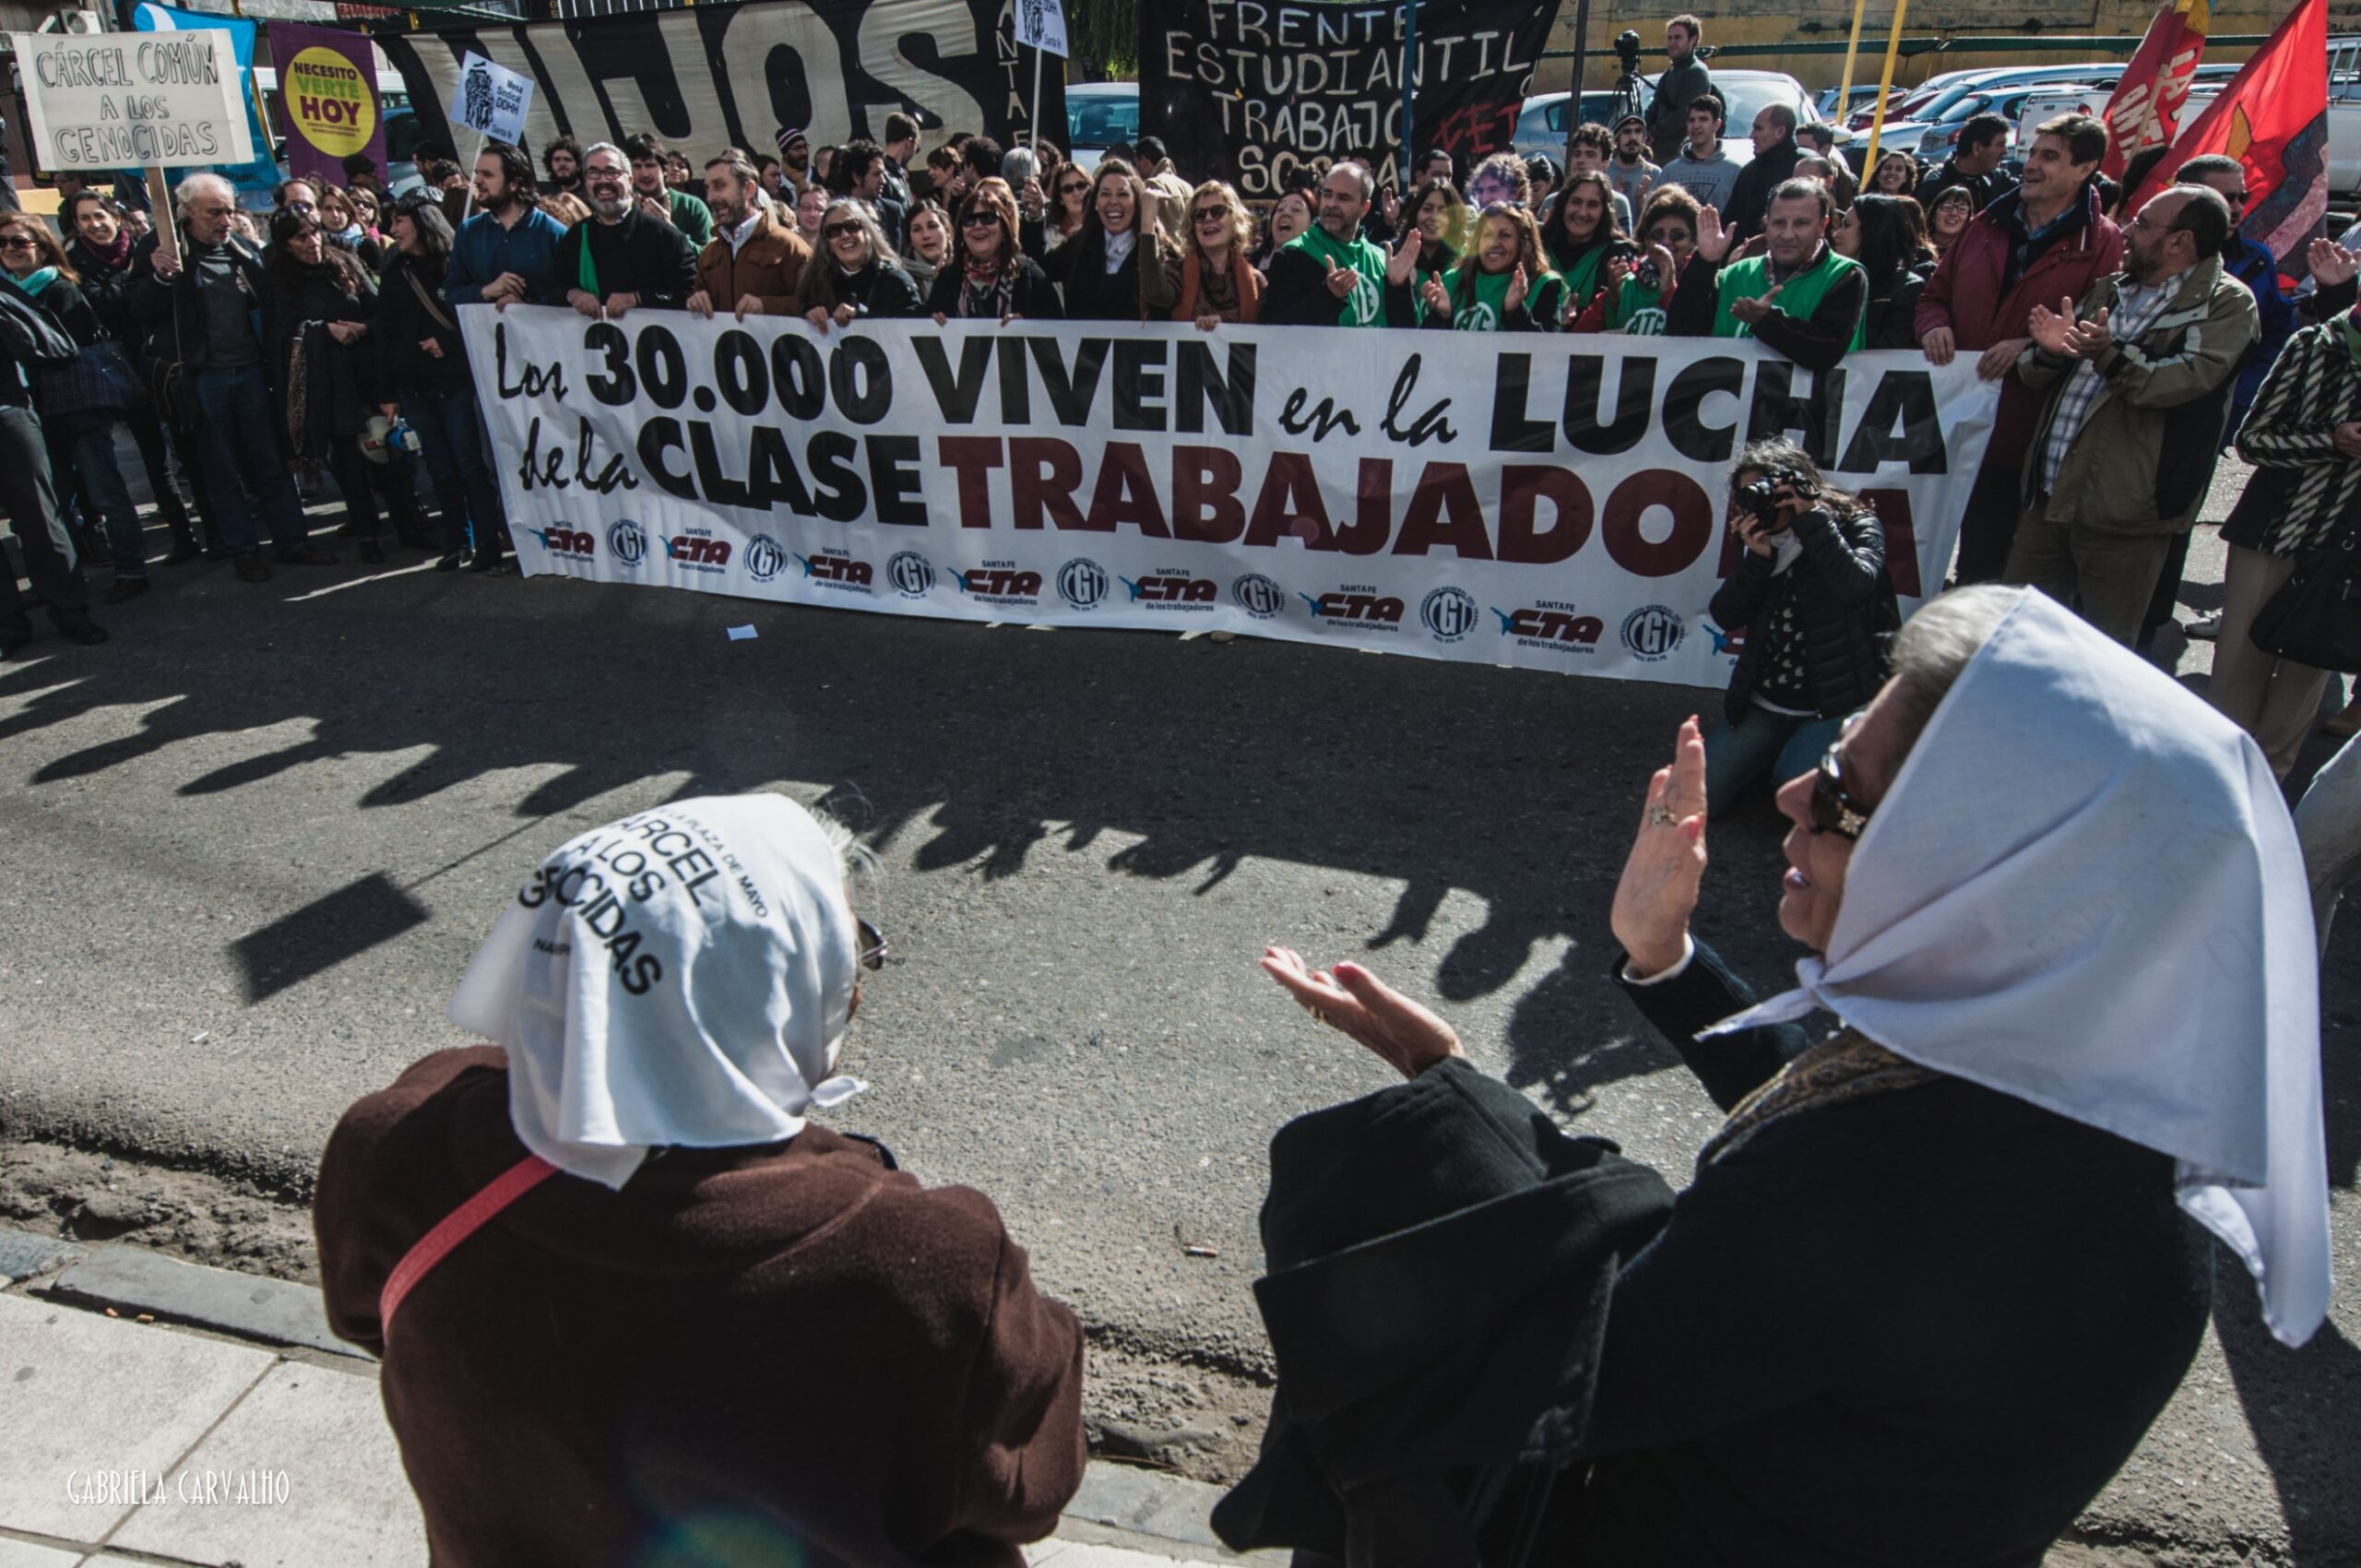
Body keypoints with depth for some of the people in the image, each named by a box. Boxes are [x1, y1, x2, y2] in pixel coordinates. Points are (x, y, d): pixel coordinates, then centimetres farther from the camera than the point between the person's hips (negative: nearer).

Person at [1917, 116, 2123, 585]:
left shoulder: (2104, 245, -4)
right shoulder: (1986, 226, 12)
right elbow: (1935, 294, 20)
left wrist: (2033, 347, -21)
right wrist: (1934, 326, -1)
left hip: (2026, 438, -4)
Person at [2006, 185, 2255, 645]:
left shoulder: (2227, 303, -2)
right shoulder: (2109, 288, 18)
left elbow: (2188, 379, -18)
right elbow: (2035, 376, 16)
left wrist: (2111, 355, -32)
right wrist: (2050, 352, -7)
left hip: (2124, 509, -6)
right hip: (2050, 495, 6)